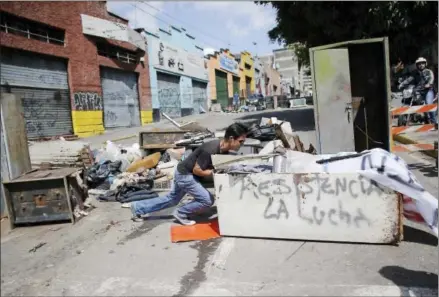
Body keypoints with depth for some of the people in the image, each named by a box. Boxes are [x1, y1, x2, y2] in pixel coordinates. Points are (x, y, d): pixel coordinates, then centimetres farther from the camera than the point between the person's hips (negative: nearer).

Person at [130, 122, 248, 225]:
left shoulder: (223, 148, -7)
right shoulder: (211, 150, -33)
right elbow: (197, 170, -26)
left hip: (184, 173, 9)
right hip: (185, 175, -9)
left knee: (171, 199, 23)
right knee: (207, 200, -12)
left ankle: (138, 207, 34)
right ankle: (181, 213, 9)